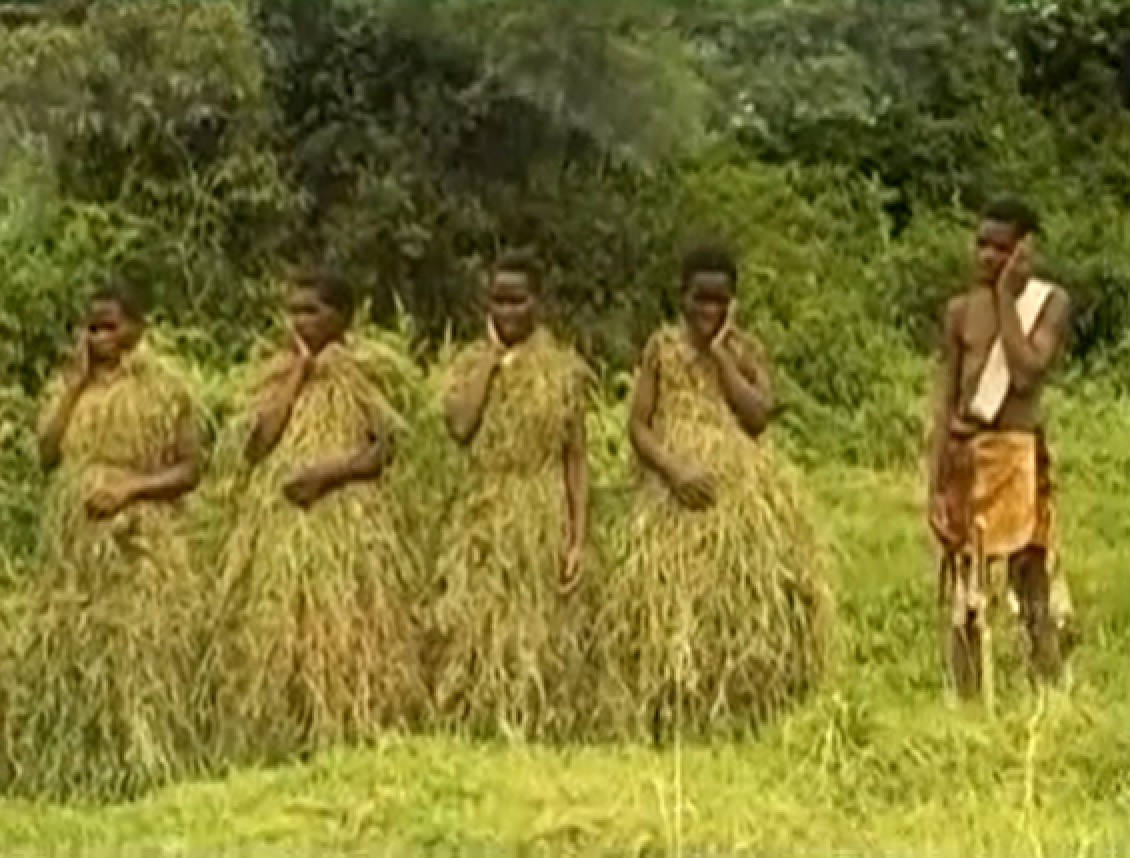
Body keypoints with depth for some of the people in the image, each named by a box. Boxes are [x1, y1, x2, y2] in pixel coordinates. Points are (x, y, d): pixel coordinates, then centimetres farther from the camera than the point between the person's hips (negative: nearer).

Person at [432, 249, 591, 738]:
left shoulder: (564, 367, 1)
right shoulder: (471, 361, 5)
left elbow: (576, 457, 1)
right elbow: (459, 425, -14)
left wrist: (579, 537, -6)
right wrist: (492, 356, -8)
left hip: (543, 519, -1)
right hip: (481, 519, 1)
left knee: (538, 639, 2)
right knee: (474, 634, -2)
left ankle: (537, 734, 7)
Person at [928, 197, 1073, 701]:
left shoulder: (1050, 302, -3)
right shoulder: (960, 310, 7)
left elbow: (1026, 374, -17)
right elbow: (945, 398, 6)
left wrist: (1006, 296, -14)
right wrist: (936, 481, 0)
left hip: (1018, 454, -3)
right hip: (964, 456, 3)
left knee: (1033, 590, -5)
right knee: (964, 594, 5)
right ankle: (967, 707, 11)